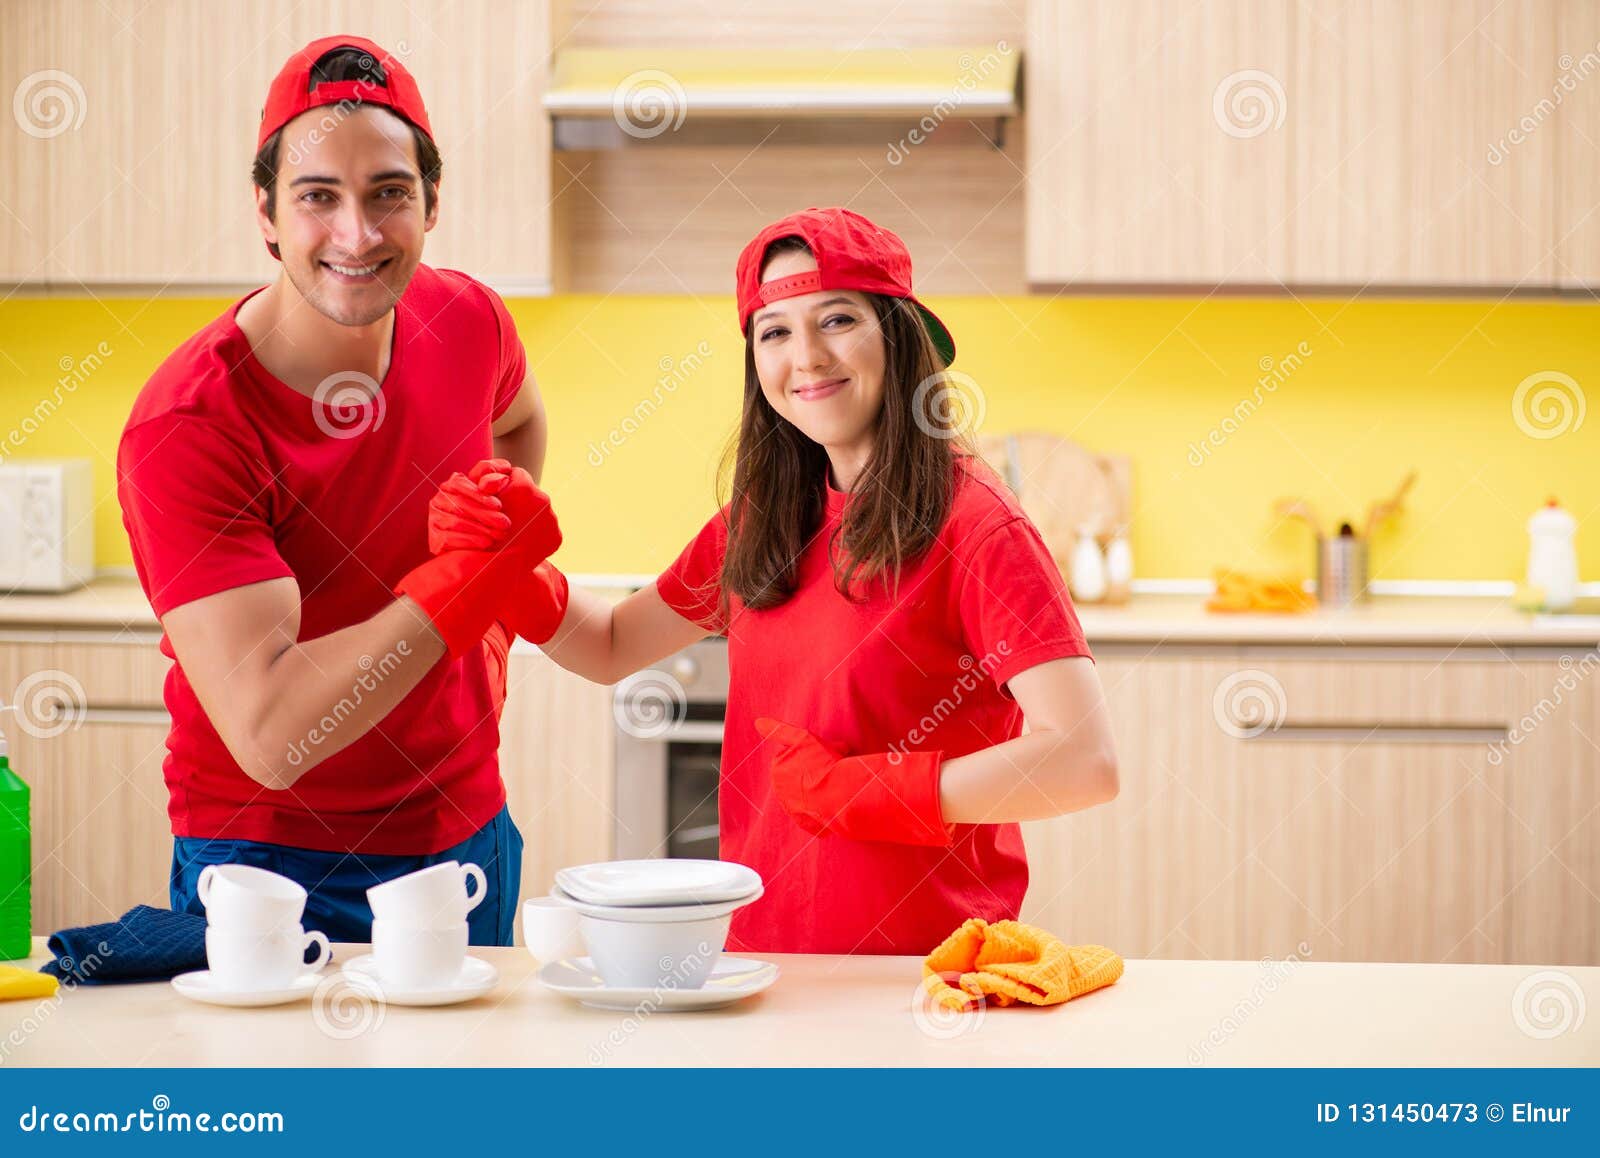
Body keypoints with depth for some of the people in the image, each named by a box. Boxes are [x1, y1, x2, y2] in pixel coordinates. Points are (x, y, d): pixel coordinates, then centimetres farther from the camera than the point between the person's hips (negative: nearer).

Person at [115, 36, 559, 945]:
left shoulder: (466, 321, -6)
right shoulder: (184, 429, -24)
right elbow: (267, 735, -31)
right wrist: (462, 581, -29)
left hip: (469, 829, 6)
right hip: (273, 863, -5)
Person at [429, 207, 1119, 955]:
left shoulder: (969, 522, -10)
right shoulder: (764, 517, 10)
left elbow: (1086, 764, -19)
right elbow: (611, 648, 21)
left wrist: (854, 789, -14)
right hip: (759, 945, 5)